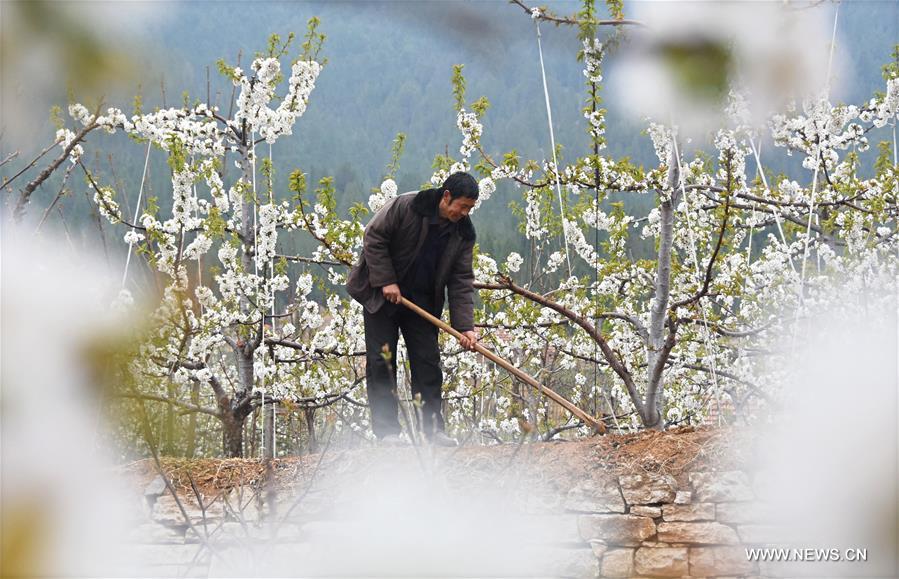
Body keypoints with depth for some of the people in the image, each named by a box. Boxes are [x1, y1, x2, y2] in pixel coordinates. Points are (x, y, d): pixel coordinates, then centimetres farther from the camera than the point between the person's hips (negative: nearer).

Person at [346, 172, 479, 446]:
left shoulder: (463, 233, -5)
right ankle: (386, 429, -2)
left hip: (422, 301, 4)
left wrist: (465, 326, -13)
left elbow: (461, 280, -5)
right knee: (382, 360, -5)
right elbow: (373, 238, -13)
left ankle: (433, 427, 6)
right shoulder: (405, 207, -19)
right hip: (381, 295, -4)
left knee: (428, 361, 1)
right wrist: (386, 281, -19)